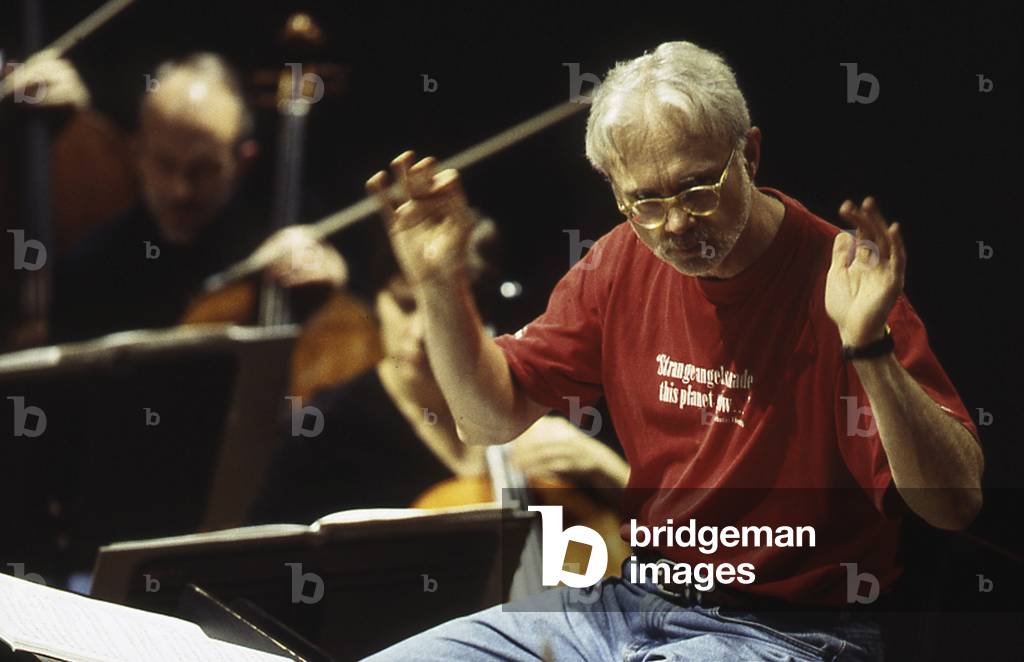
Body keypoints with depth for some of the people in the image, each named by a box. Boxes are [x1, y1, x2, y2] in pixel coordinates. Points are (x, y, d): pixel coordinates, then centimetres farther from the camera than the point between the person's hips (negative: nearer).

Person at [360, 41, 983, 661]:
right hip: (629, 600, 7)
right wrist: (441, 285, -4)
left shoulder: (833, 281, -17)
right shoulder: (623, 261, 5)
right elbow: (490, 418, 11)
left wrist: (870, 348, -38)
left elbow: (956, 504, -24)